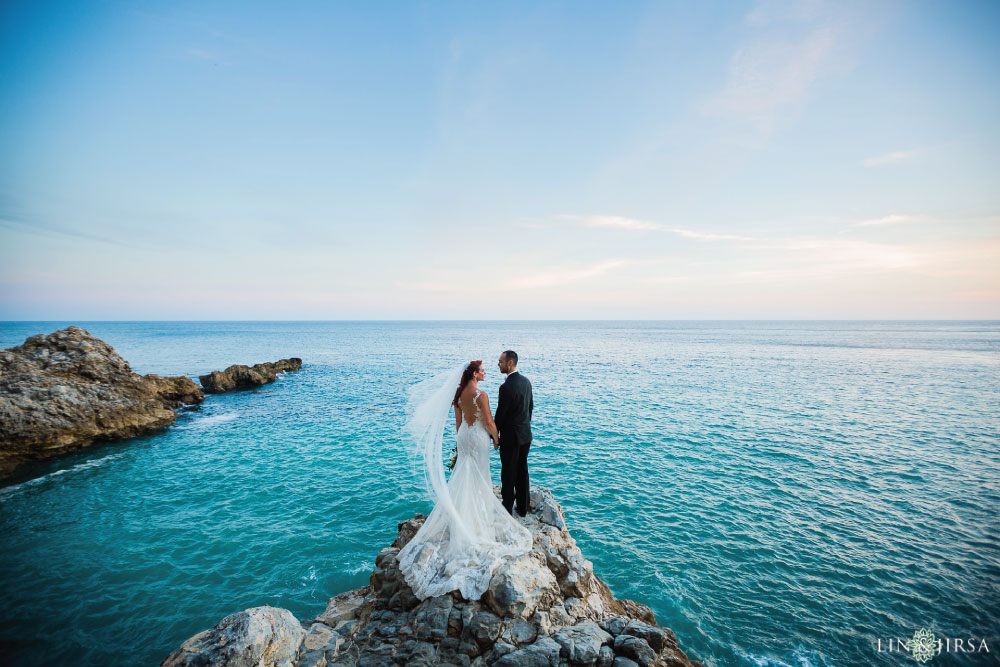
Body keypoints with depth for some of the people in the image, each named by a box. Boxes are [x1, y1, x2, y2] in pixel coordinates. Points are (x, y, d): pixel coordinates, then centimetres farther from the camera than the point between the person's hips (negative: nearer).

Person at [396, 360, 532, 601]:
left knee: (463, 475, 19)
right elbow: (489, 422, -17)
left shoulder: (458, 394, 0)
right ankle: (478, 517, 19)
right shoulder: (481, 395, -22)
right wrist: (496, 438, 1)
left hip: (464, 435, 7)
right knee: (478, 477, 7)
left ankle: (464, 515, 33)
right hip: (478, 437, -7)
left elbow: (458, 421, 8)